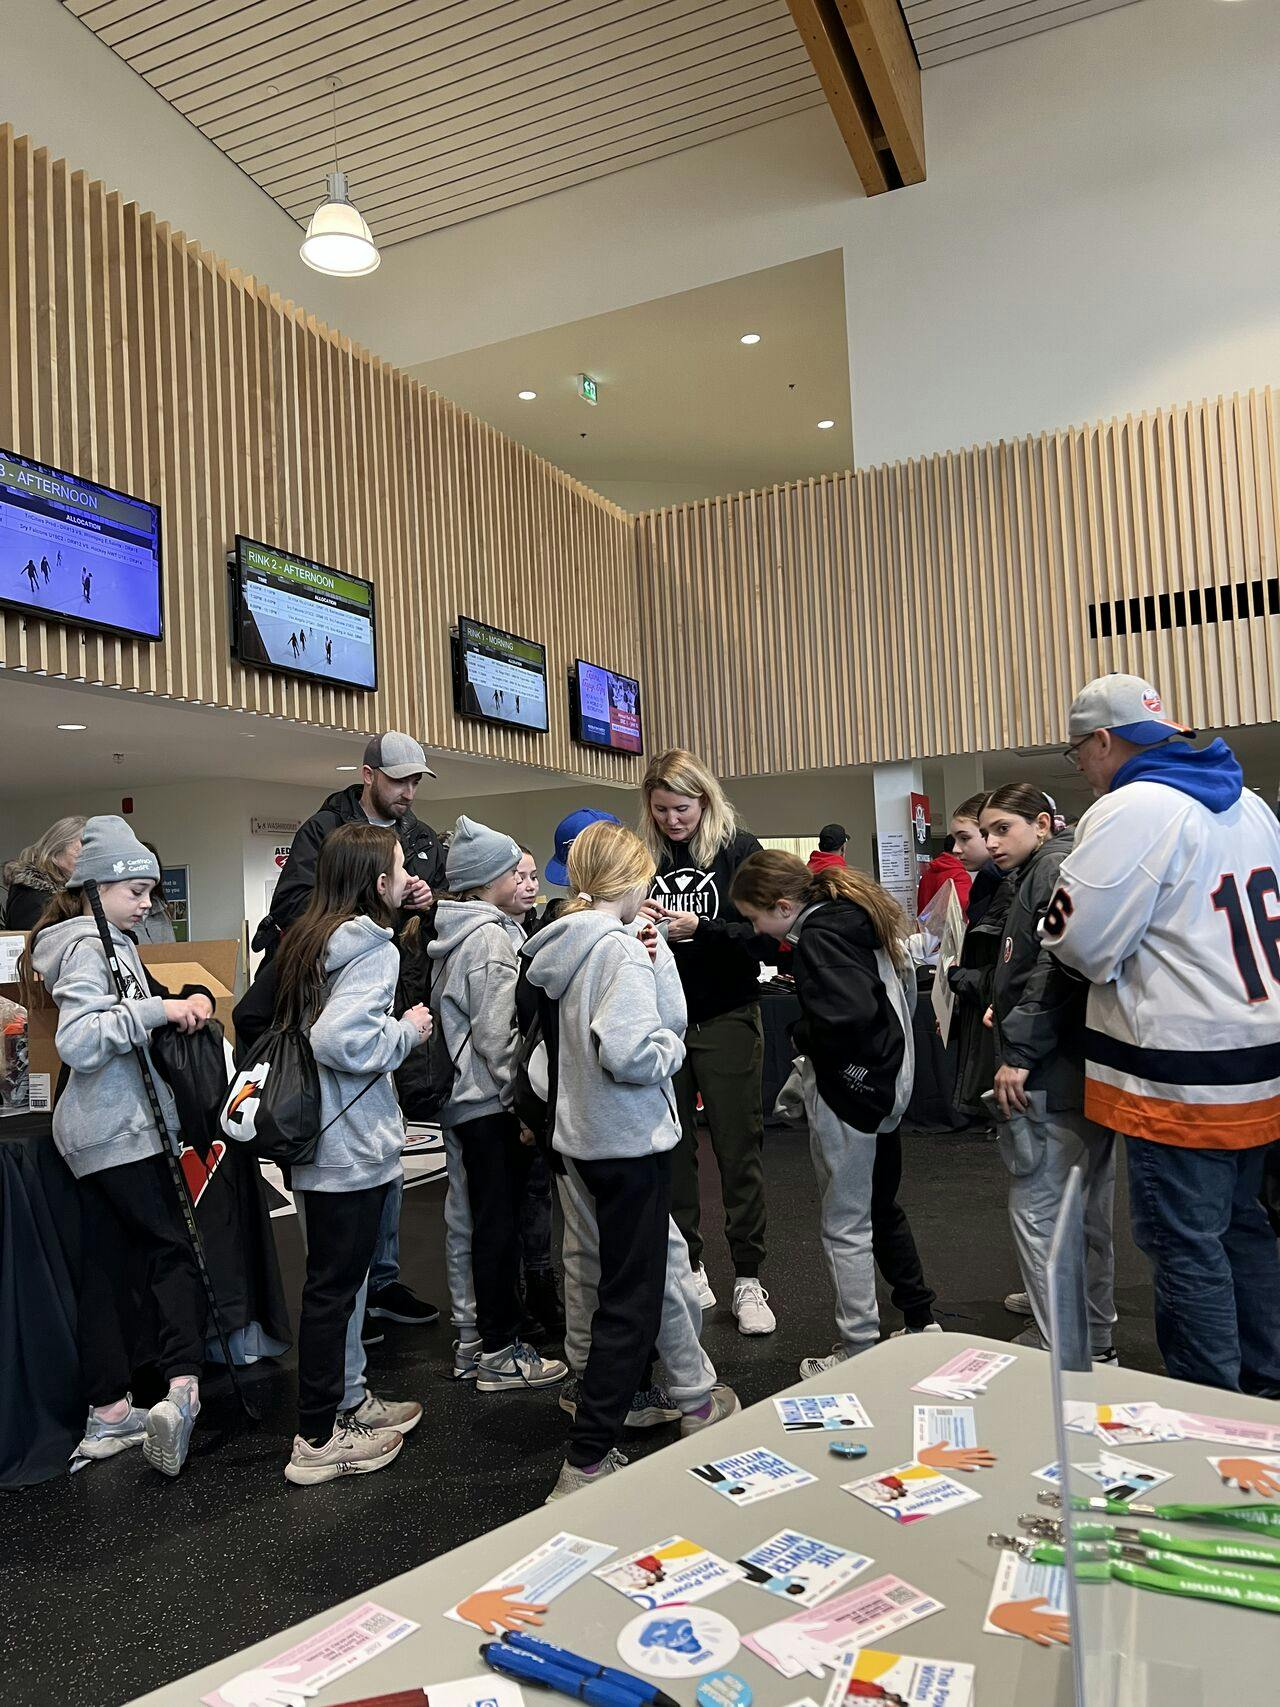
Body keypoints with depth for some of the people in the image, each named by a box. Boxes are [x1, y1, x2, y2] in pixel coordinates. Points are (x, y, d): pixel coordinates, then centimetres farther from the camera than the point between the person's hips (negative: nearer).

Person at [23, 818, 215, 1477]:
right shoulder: (90, 944, -15)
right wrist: (157, 1010, -28)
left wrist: (189, 997, 8)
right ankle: (182, 1391, -11)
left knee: (105, 1268, 11)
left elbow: (126, 1018, 22)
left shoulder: (103, 941, 15)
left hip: (98, 1131, 9)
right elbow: (78, 1042, -27)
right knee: (173, 1249, -5)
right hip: (121, 1129, -9)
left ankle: (108, 1415, 18)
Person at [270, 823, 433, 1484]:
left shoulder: (308, 939, 9)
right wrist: (407, 1030, -15)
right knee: (333, 1287, 1)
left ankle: (345, 1400, 34)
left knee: (334, 1277, 19)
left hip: (312, 1139, 9)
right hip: (352, 1148, -9)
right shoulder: (374, 948, -18)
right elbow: (341, 1040, -30)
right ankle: (318, 1441, 13)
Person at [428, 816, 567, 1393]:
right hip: (491, 1101, -9)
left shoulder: (449, 933, 11)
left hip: (458, 1097, 9)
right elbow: (496, 1034, -20)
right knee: (499, 1224, 0)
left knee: (465, 1216, 15)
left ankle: (470, 1339, 26)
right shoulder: (490, 935, -17)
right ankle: (499, 1352, 10)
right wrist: (524, 1101, -15)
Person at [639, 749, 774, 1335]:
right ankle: (687, 1267, 25)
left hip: (726, 1018, -3)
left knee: (739, 1149, 3)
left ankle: (748, 1279, 14)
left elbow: (762, 933, -8)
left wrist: (698, 928, -22)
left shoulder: (738, 849, -4)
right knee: (672, 1148, 10)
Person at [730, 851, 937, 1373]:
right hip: (887, 1081, 10)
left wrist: (804, 1036, -14)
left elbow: (848, 1014, -33)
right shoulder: (857, 916, 7)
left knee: (846, 1227, 3)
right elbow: (903, 986, 14)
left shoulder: (817, 938, -19)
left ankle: (859, 1352, 14)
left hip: (847, 1094, -10)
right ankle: (921, 1323, 34)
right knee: (882, 1209, 22)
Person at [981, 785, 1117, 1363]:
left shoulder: (1058, 868, -10)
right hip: (1082, 1072, 11)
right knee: (1085, 1211, 17)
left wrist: (1019, 1051, -22)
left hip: (1057, 1074, -11)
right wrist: (1008, 1009, 16)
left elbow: (1057, 964, -22)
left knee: (1037, 1209, -6)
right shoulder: (1038, 875, 22)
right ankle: (1094, 1343, 28)